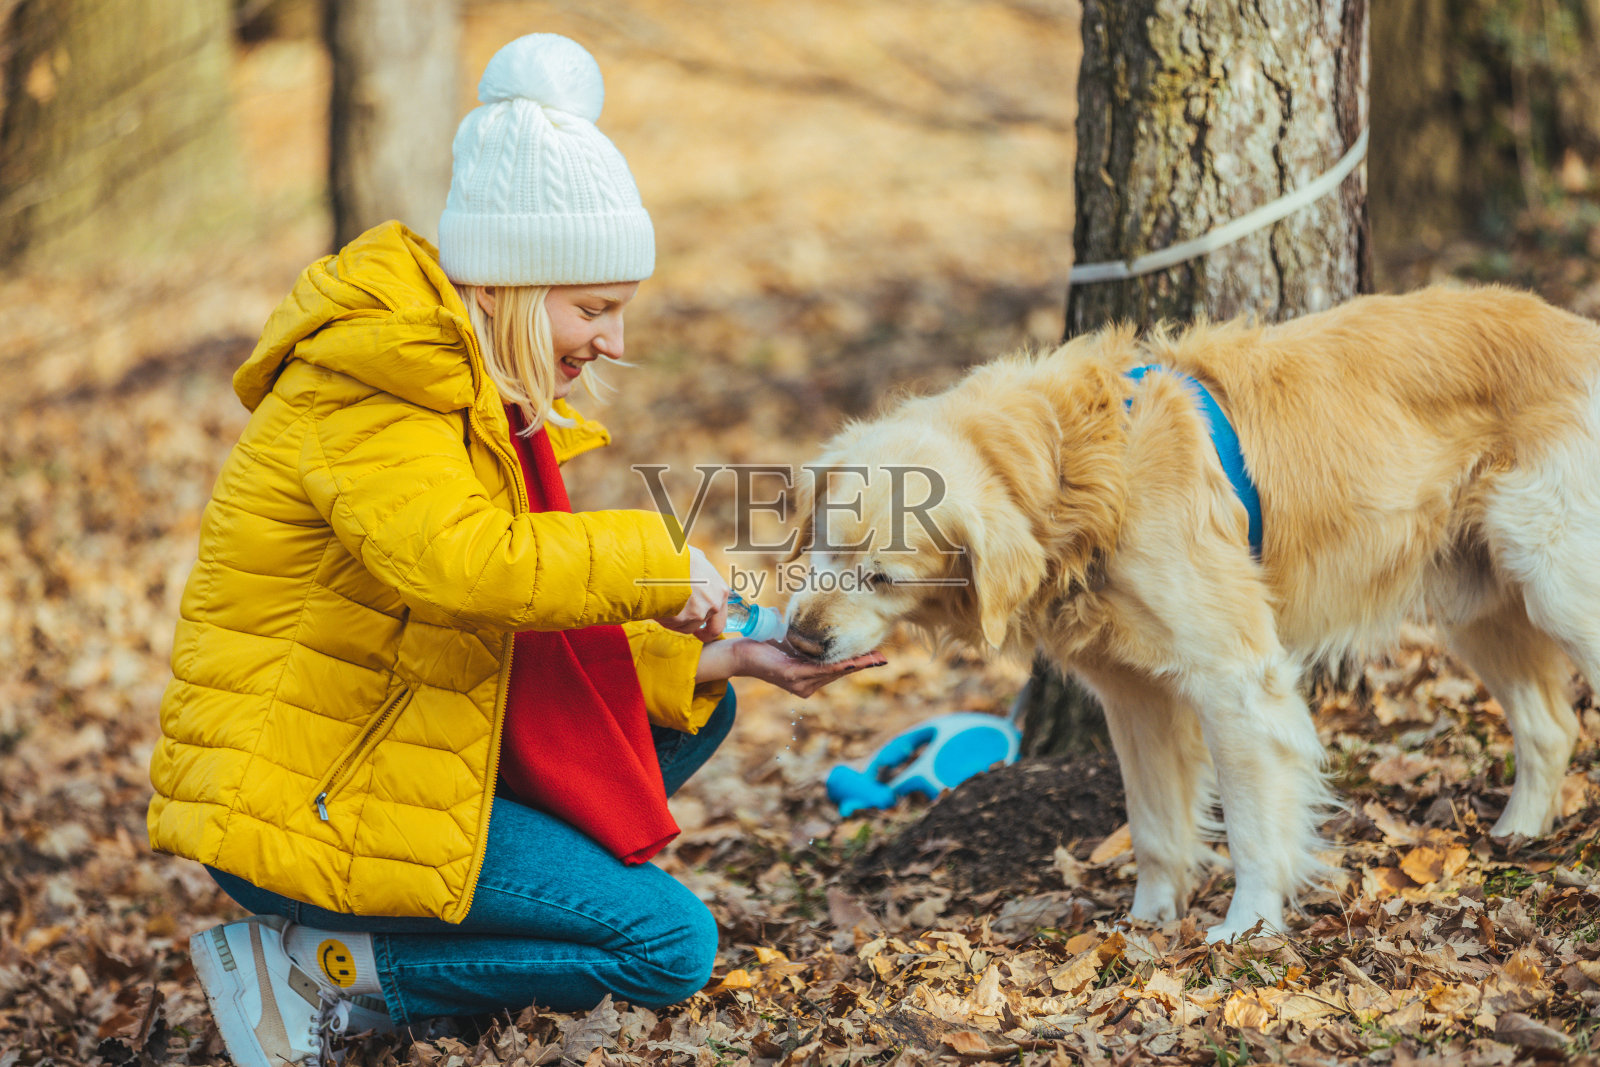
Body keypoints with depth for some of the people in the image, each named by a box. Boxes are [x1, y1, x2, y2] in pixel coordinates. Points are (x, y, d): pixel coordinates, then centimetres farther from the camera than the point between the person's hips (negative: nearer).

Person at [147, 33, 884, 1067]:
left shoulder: (480, 391, 13)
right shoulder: (369, 389, -18)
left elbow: (548, 640, 12)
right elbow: (465, 563, -37)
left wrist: (714, 660, 0)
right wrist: (660, 563, -24)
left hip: (401, 753, 10)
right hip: (301, 802, -10)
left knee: (693, 709, 11)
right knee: (672, 944, -10)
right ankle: (314, 970, -9)